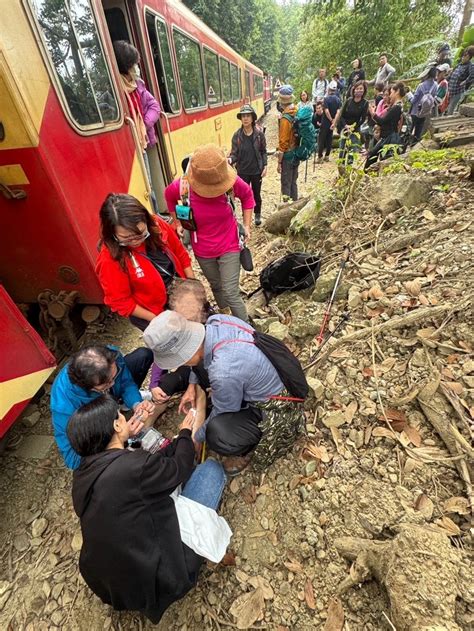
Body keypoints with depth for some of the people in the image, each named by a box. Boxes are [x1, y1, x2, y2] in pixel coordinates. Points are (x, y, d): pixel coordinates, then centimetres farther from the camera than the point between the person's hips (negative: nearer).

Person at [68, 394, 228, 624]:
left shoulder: (82, 473, -4)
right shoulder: (132, 466, -31)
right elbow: (180, 469, -10)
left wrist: (178, 440, 13)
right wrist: (185, 433, 8)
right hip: (157, 581, -7)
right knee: (211, 468, 0)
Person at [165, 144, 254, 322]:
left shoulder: (232, 182, -22)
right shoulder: (182, 186, -21)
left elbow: (247, 195, 1)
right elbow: (169, 196, 5)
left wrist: (246, 225, 0)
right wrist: (178, 223, 8)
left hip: (229, 246, -2)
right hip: (202, 250, 2)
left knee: (231, 293, -5)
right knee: (216, 286, 20)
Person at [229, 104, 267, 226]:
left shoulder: (259, 133, -7)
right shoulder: (237, 135, -7)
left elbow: (263, 152, 2)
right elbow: (235, 154, -8)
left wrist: (265, 166, -6)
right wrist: (230, 160, -30)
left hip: (257, 170, 0)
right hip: (242, 171, 0)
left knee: (256, 194, 15)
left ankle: (258, 215, 38)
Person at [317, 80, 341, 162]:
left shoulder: (326, 98, -12)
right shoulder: (338, 99, 4)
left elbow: (326, 111, -19)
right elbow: (338, 112, -7)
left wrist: (331, 120, -8)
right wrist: (334, 122, -11)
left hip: (326, 122, -5)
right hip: (332, 122, 5)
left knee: (321, 139, -2)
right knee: (329, 139, 12)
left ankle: (320, 157, -9)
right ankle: (327, 156, 12)